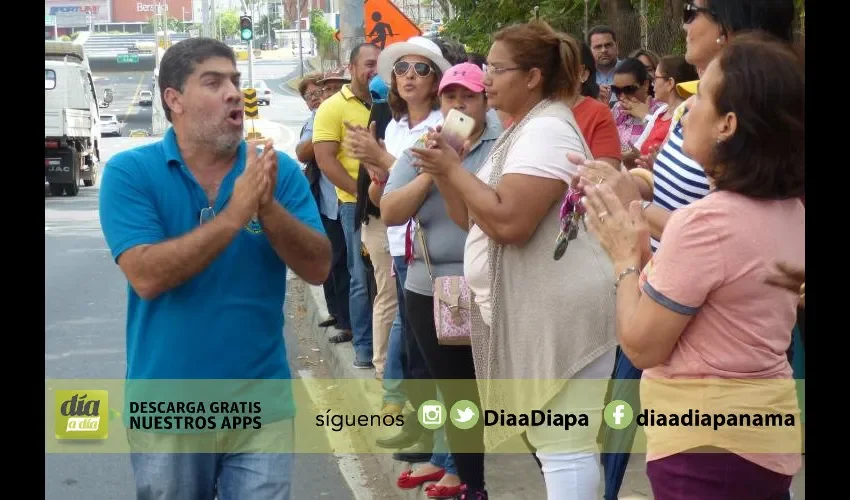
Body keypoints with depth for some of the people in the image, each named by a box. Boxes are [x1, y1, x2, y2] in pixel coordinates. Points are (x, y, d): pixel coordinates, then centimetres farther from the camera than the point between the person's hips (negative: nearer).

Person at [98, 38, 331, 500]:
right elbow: (147, 276, -20)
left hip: (263, 403, 2)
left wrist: (268, 207, -22)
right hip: (167, 408, -1)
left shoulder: (278, 170, -1)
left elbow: (318, 268, -6)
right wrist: (234, 214, -25)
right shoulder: (130, 172, -8)